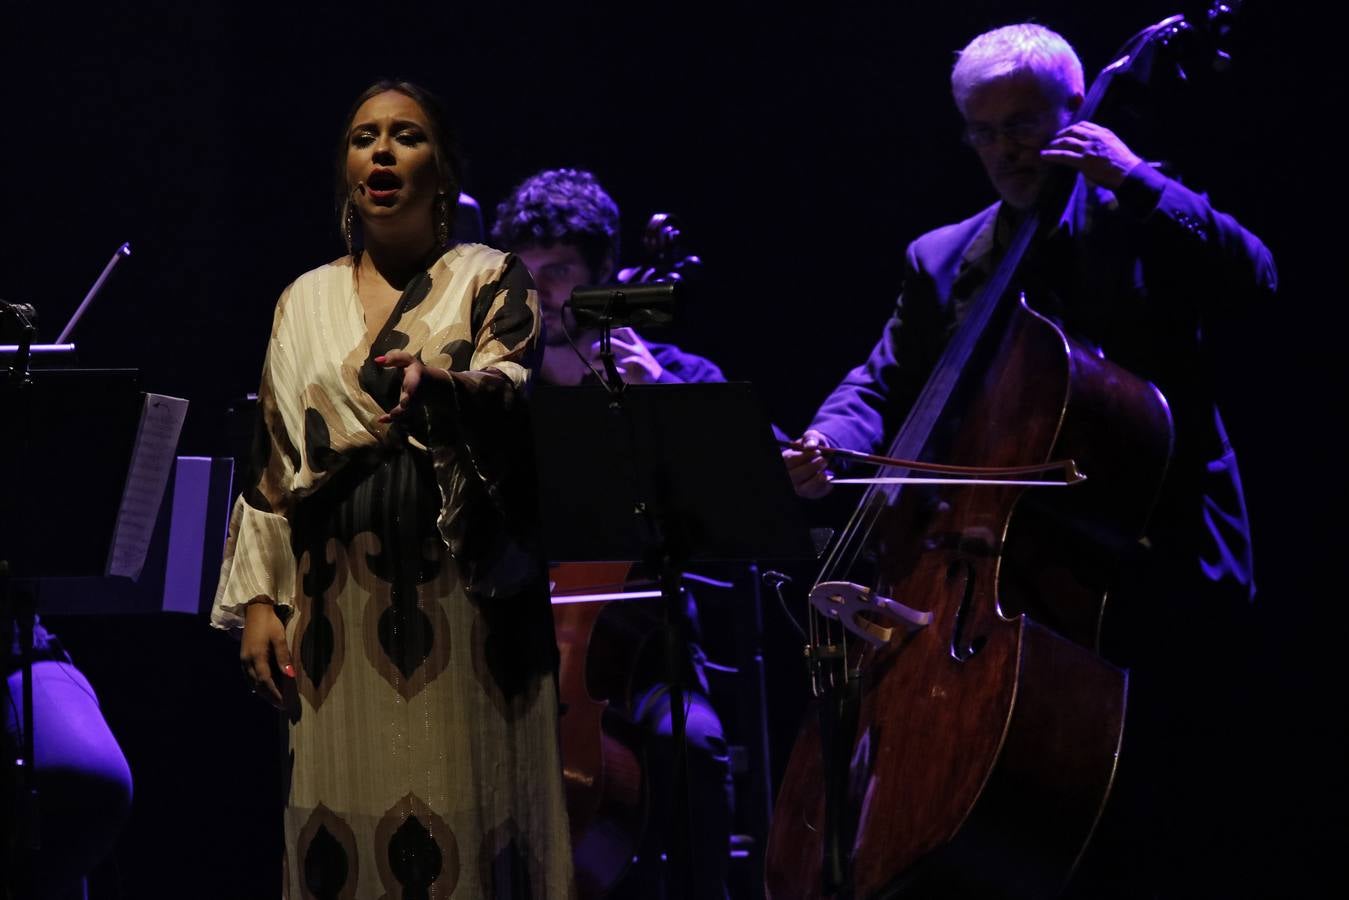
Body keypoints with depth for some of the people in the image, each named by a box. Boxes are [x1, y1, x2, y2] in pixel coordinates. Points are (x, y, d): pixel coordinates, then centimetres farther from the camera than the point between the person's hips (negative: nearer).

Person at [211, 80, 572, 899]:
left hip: (461, 601, -3)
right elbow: (272, 462, 15)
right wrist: (256, 600, 6)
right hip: (339, 610, 3)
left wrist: (443, 383, -35)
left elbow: (512, 396, -13)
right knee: (346, 819, 0)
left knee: (466, 818, -6)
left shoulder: (489, 279, 6)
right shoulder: (307, 301, 16)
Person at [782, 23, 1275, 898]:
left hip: (1144, 571, -4)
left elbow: (1251, 278, -13)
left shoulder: (1138, 224, 4)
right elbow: (884, 381, 12)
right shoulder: (941, 261, 18)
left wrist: (1136, 180, -17)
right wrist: (831, 444, -10)